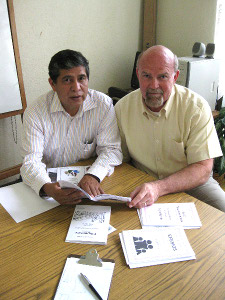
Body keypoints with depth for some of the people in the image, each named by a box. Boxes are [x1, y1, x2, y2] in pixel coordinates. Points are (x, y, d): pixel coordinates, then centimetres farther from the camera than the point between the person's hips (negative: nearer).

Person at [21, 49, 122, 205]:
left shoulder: (104, 104, -8)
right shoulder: (35, 112, -11)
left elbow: (111, 149, -9)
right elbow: (31, 161, -16)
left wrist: (94, 175, -29)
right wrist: (47, 187, -38)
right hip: (53, 183, -1)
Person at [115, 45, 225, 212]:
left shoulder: (197, 107, -14)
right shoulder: (122, 108, -6)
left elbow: (202, 169, -19)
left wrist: (158, 188, -34)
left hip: (190, 184, -1)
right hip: (142, 185, 2)